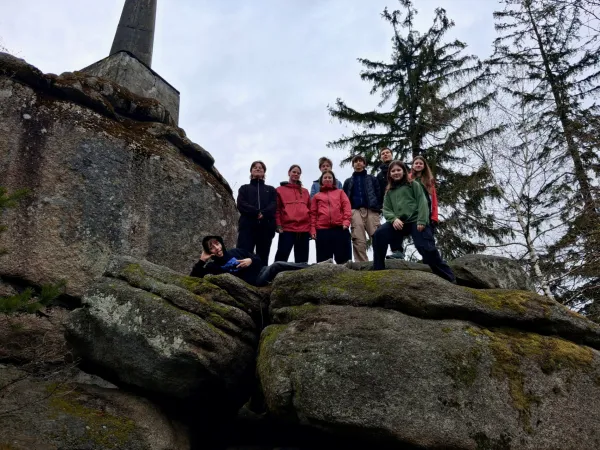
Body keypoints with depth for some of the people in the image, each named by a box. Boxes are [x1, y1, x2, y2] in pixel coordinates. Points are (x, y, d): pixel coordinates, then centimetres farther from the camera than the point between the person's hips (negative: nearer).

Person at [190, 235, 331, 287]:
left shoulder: (235, 251, 11)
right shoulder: (213, 266, 2)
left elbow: (258, 259, 14)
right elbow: (194, 277, -5)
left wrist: (250, 260, -8)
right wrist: (201, 261, -13)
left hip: (261, 272, 4)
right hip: (253, 282, -4)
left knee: (277, 265, -24)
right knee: (276, 266, -25)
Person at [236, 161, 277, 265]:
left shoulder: (271, 190, 25)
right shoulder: (244, 188, 23)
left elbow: (273, 205, 6)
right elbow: (241, 204, 4)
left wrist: (263, 214, -15)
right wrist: (257, 212, -13)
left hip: (266, 227, 2)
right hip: (247, 226, -1)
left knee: (262, 259, -4)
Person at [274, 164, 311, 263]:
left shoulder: (305, 192, 20)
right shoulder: (280, 190, 9)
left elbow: (310, 210, 17)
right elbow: (276, 210, 3)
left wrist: (311, 227, 8)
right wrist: (278, 225, -8)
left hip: (304, 229, 4)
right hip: (287, 229, -4)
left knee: (302, 261, 6)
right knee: (282, 256, -10)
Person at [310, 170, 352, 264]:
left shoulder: (340, 192, 19)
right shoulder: (317, 196, 20)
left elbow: (346, 207, 5)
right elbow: (313, 213, 12)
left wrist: (346, 221, -11)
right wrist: (312, 229, -1)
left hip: (340, 228, -1)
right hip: (322, 230, 1)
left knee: (343, 258, -3)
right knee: (323, 261, 1)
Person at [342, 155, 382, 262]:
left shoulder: (372, 179, 19)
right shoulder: (348, 181, 24)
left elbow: (378, 194, 8)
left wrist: (379, 208, -8)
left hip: (371, 210, -1)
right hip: (355, 211, 1)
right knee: (358, 240, -9)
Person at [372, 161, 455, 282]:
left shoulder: (413, 185, 12)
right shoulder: (389, 191, 22)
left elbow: (422, 202, 1)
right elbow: (386, 210, 13)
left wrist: (421, 221, -14)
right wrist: (394, 219, -11)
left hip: (416, 221, -3)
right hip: (399, 222, 3)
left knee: (427, 249, -15)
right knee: (379, 234, -20)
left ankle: (449, 279, -4)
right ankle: (378, 271, -11)